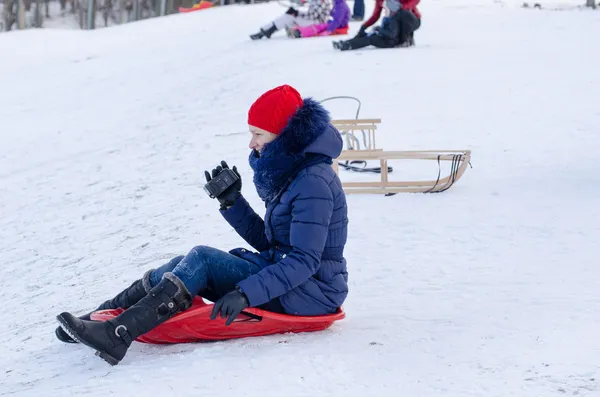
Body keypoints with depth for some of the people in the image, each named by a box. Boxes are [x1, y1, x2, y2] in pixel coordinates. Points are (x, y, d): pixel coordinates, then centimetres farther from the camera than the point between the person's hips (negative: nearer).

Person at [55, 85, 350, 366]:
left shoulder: (313, 183, -19)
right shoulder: (287, 172, 11)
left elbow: (304, 262, -26)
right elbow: (265, 241, 14)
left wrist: (246, 293, -32)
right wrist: (231, 200, 1)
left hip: (312, 292, -9)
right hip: (283, 275, 9)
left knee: (202, 259, -20)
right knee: (186, 264, -2)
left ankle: (116, 335, -28)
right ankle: (101, 316, -2)